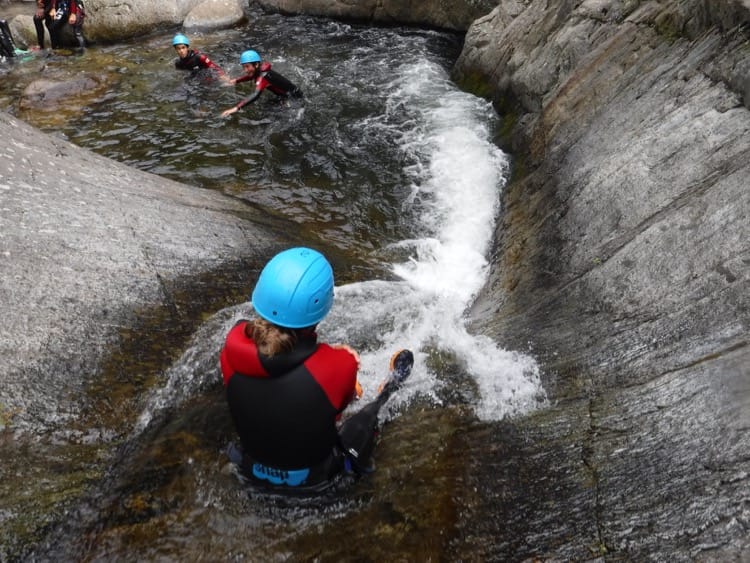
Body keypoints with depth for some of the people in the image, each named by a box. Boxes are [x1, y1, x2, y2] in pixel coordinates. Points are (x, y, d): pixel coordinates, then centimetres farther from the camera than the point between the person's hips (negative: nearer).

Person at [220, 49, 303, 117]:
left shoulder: (263, 76, -31)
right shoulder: (259, 70, -5)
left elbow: (256, 95, -47)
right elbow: (250, 76, 22)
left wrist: (236, 108, -53)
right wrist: (235, 80, 9)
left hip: (293, 96, -8)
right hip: (284, 96, 8)